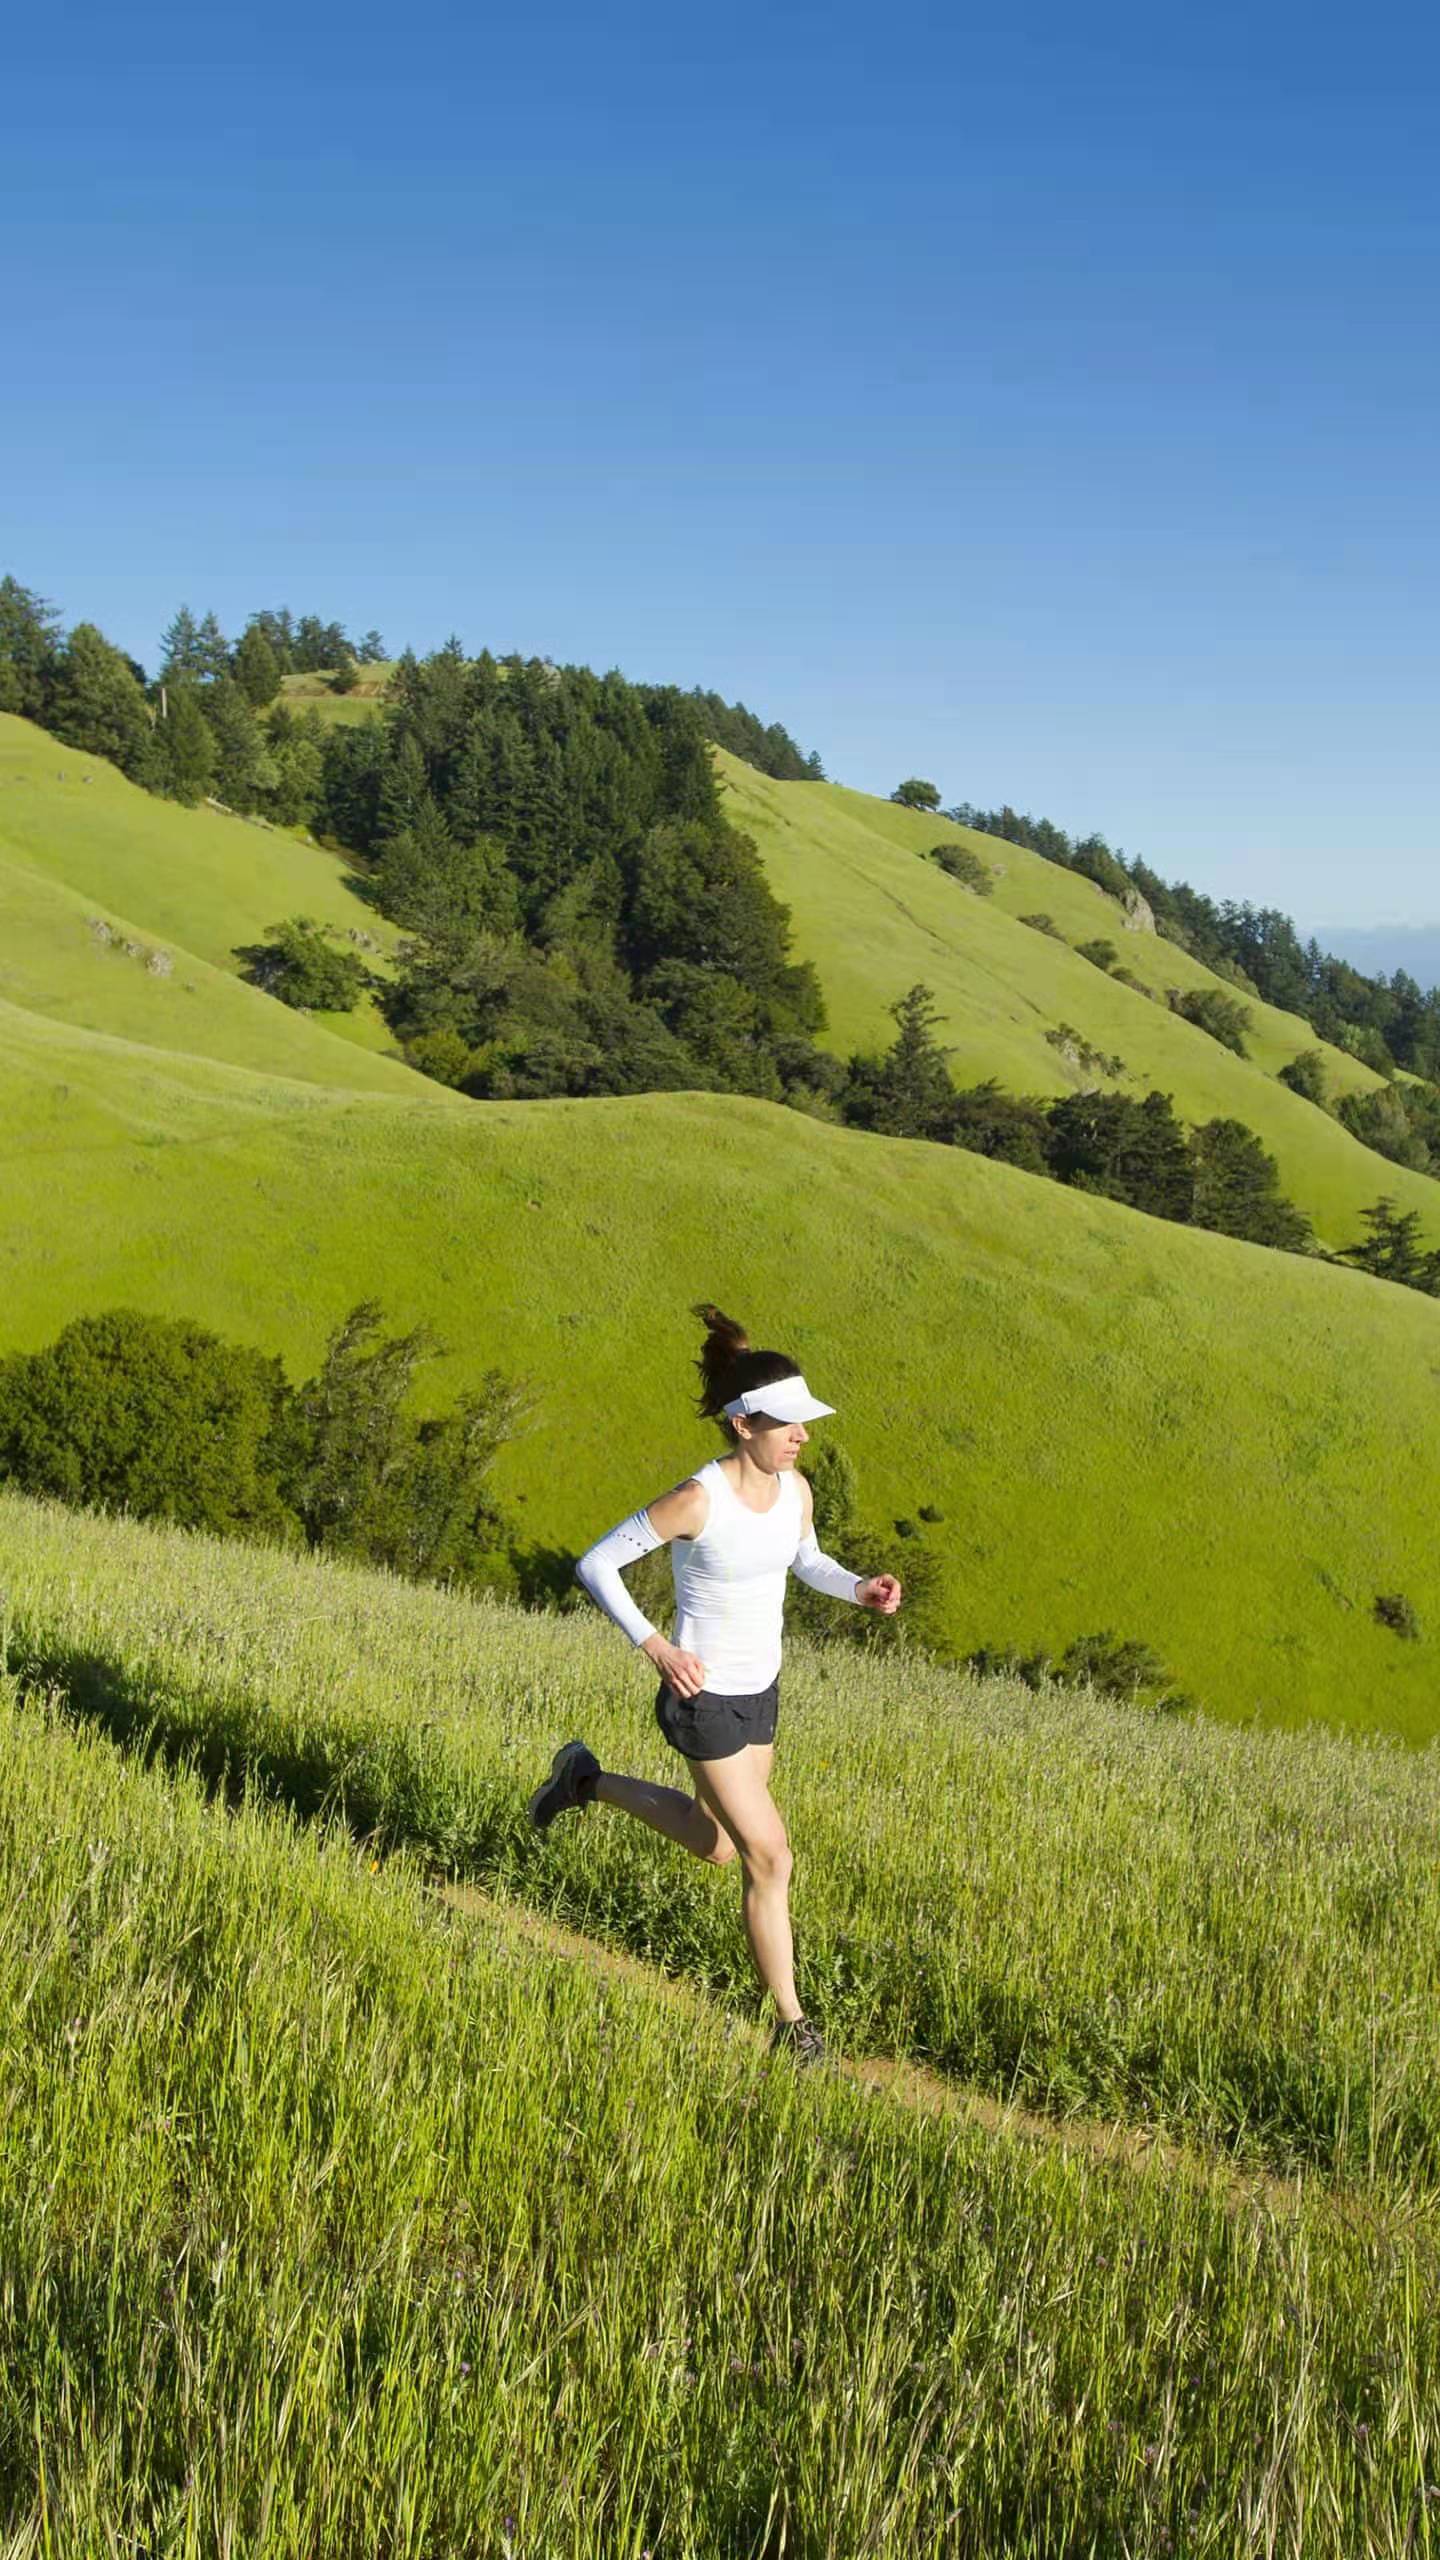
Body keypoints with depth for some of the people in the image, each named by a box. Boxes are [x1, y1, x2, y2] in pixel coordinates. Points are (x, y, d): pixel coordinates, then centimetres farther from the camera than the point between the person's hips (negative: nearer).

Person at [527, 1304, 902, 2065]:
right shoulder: (696, 1500, -25)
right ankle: (792, 2024, 13)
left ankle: (588, 1782, 44)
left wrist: (860, 1589, -5)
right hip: (702, 1699, -8)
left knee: (717, 1843, 24)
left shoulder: (796, 1489, -5)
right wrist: (656, 1647, -24)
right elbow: (596, 1563, -16)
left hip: (760, 1692, 8)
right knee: (770, 1860, -4)